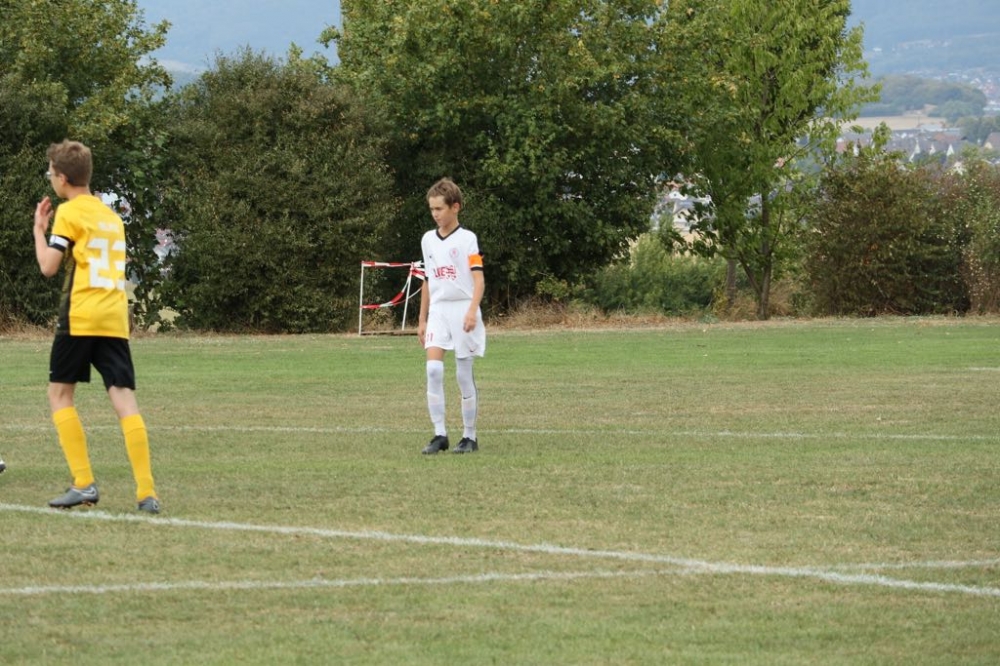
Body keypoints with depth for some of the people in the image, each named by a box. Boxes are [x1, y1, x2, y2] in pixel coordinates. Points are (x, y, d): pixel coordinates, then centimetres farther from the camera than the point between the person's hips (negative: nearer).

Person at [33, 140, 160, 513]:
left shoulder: (69, 213, -4)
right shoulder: (111, 216, 20)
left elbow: (48, 267, -9)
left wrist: (39, 228, 5)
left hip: (80, 318, -6)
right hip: (115, 319, 6)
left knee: (60, 394, 9)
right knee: (124, 401, -2)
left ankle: (84, 483, 0)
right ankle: (147, 493, -13)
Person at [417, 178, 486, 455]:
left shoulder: (467, 239, -6)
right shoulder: (428, 240, 11)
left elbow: (479, 279, -12)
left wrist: (472, 311, -27)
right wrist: (422, 319, 17)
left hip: (462, 310, -4)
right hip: (438, 310, 4)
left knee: (464, 374, 0)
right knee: (433, 369, -12)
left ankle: (469, 436, 9)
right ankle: (440, 434, -8)